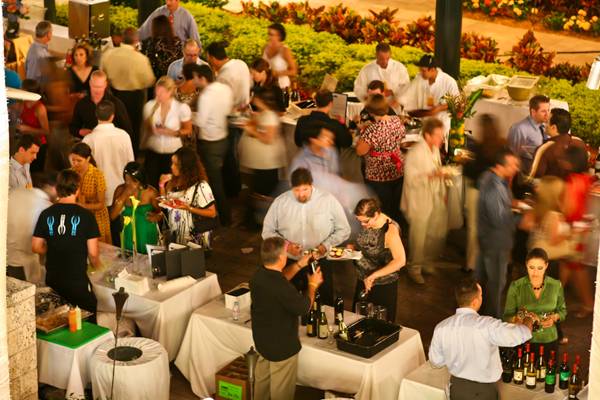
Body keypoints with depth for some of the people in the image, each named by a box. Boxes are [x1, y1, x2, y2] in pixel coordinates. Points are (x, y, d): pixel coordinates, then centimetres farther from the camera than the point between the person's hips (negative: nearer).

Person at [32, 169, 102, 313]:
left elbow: (36, 247, 2)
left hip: (52, 280, 4)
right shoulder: (86, 216, -12)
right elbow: (93, 252, -11)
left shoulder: (46, 214, -3)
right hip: (77, 280, -4)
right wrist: (96, 266, 11)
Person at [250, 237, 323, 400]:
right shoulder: (282, 289, -36)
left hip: (261, 339, 8)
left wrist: (299, 265, 9)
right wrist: (312, 286, -3)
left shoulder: (259, 275, -11)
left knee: (262, 380, 28)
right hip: (281, 346, -8)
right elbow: (304, 307, -18)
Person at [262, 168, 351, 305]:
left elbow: (343, 230, 1)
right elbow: (268, 231, 4)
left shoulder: (329, 200, -8)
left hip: (321, 264, -1)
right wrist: (285, 245, -13)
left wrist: (326, 245, -15)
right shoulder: (280, 202, -4)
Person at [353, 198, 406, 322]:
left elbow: (400, 261, -35)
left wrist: (373, 276, -36)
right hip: (363, 281, 7)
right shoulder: (367, 224, -5)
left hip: (383, 286, -7)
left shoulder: (390, 230, -26)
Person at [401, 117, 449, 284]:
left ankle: (426, 262, 34)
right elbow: (411, 179, -23)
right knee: (418, 237, 3)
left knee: (438, 234, 12)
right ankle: (415, 269, 22)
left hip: (435, 200, 8)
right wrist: (431, 176, -32)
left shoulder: (435, 149, 5)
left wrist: (443, 193, 17)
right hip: (419, 203, -8)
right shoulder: (415, 153, -21)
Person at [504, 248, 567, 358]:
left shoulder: (556, 286, -5)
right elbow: (507, 316, -6)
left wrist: (554, 317, -12)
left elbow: (562, 311, 9)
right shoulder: (516, 286, -9)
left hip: (549, 341, 1)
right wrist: (518, 318, -26)